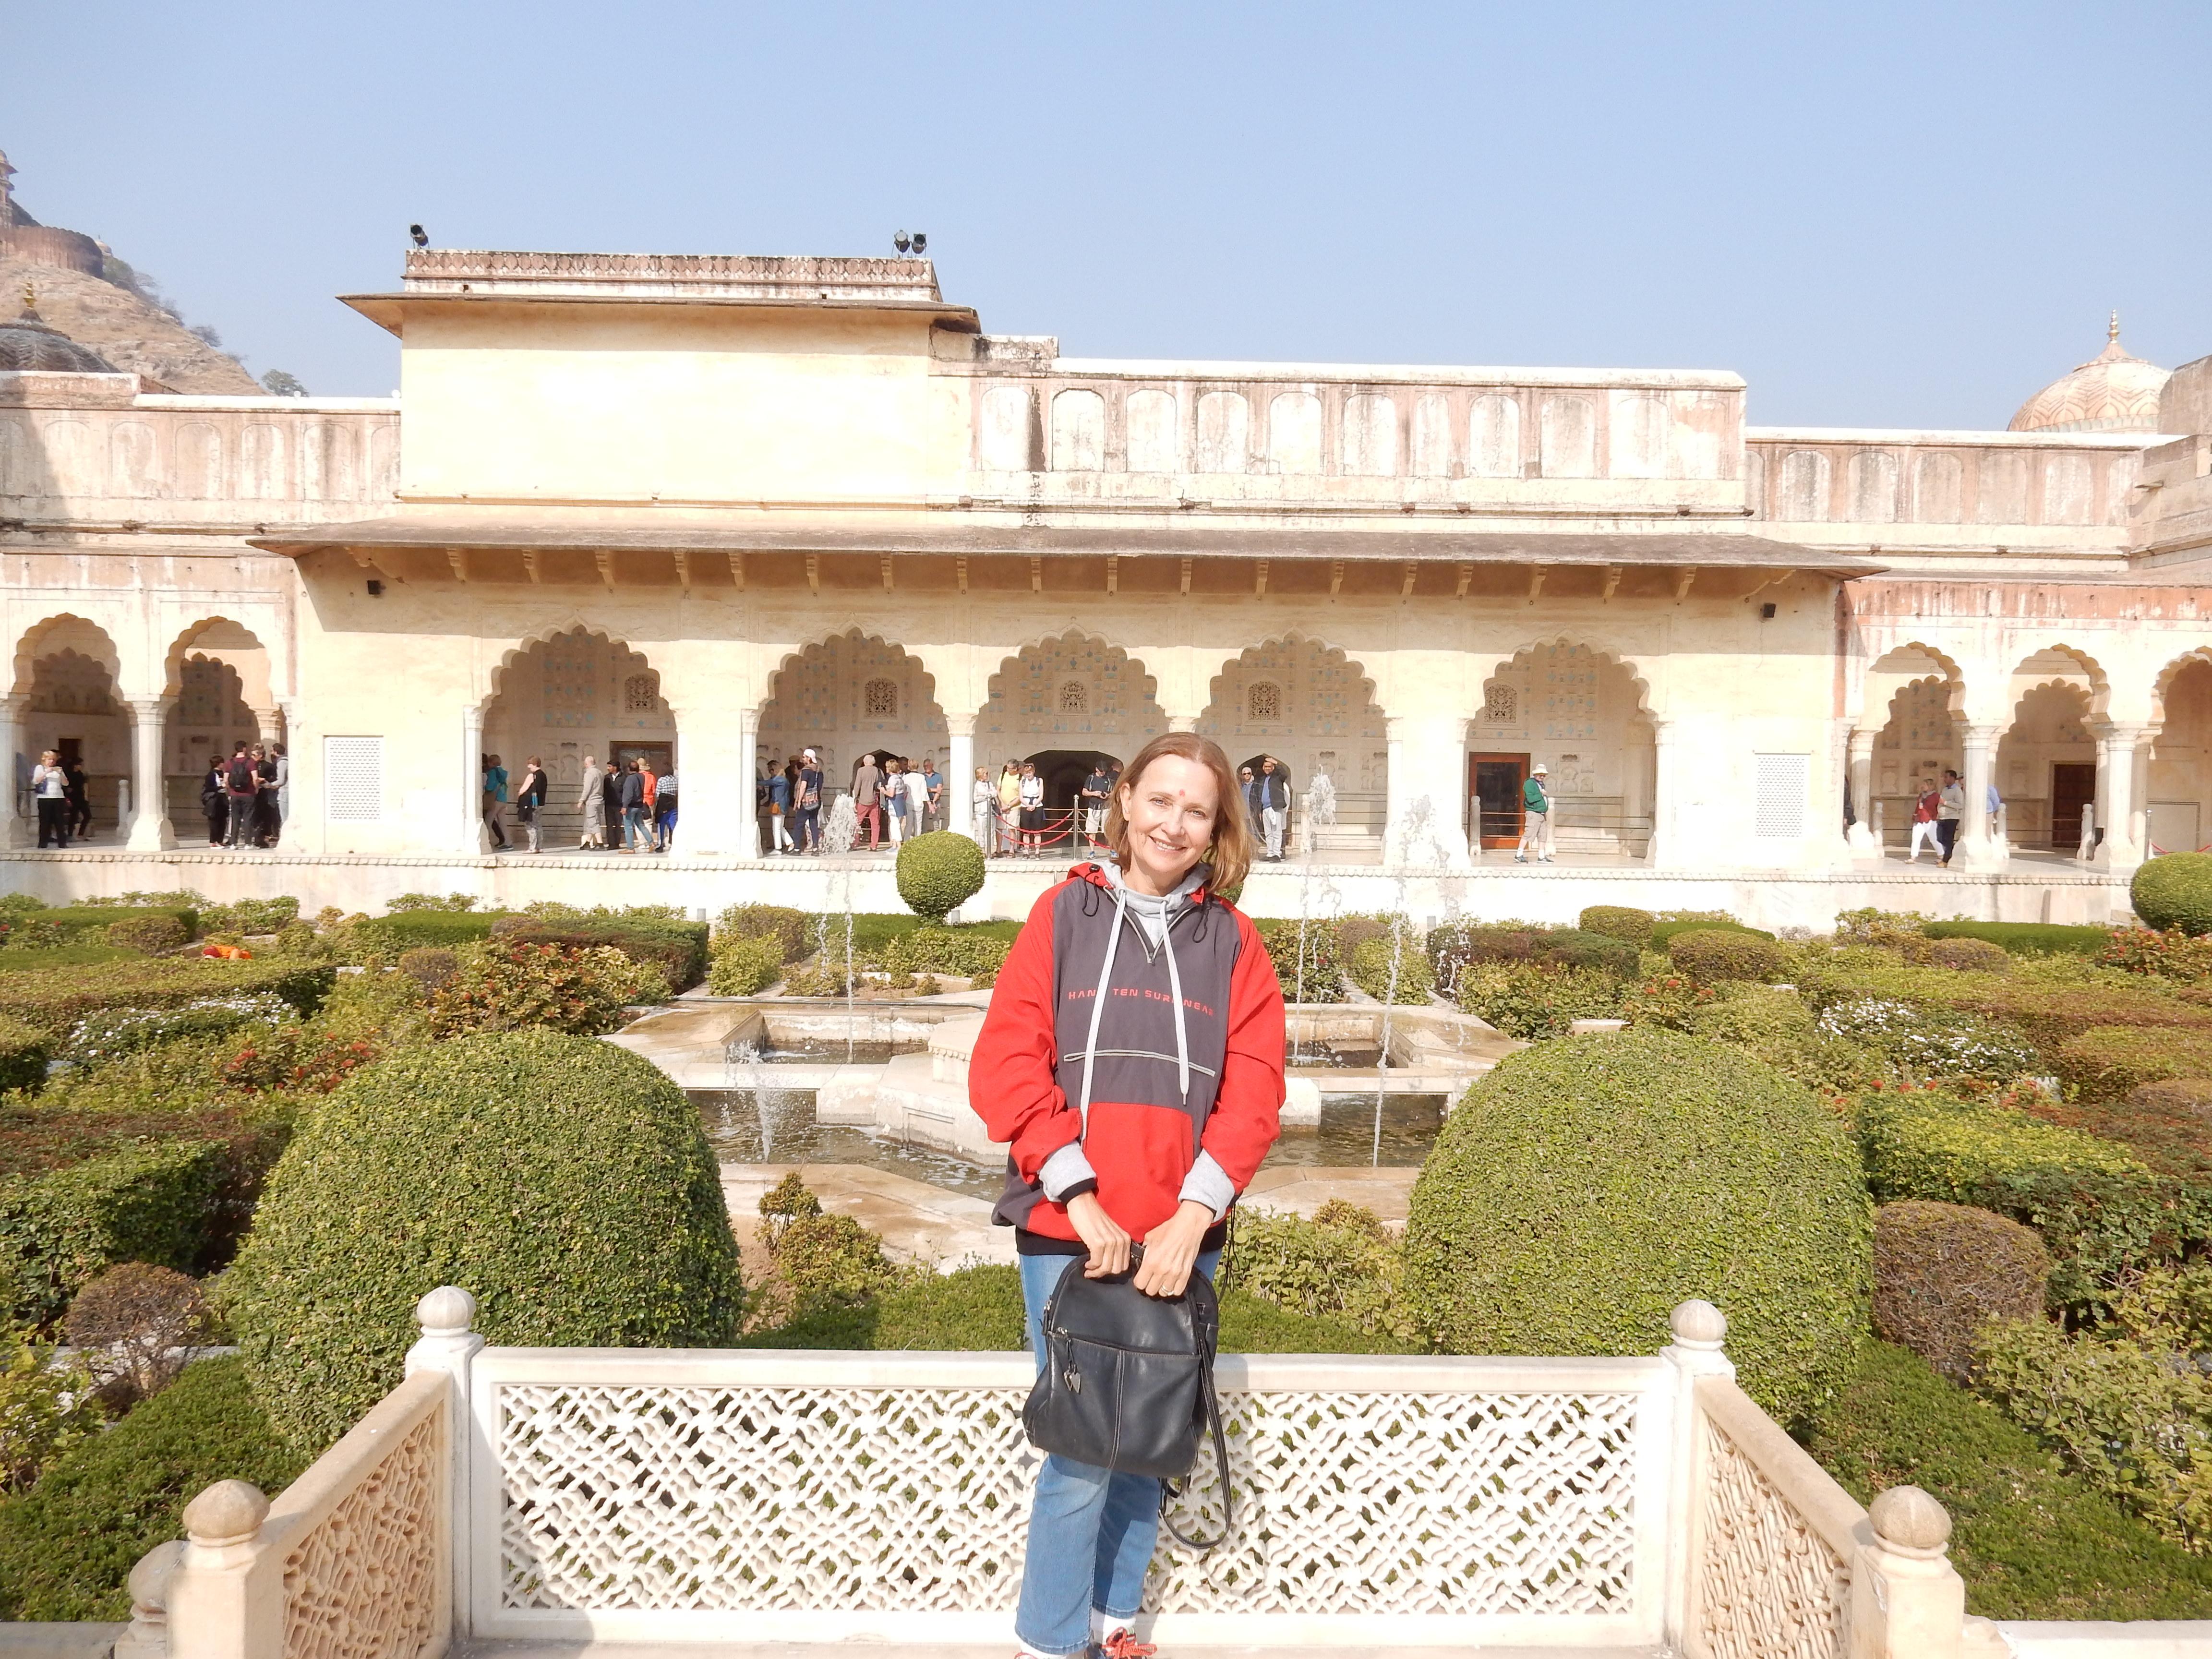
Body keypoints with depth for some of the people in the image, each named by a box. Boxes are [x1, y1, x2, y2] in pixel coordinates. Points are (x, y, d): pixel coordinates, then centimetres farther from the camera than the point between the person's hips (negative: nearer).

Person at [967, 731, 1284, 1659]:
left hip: (1180, 1240, 2)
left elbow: (1253, 1092, 1)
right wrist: (1080, 1197, -12)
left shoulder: (1230, 941, 8)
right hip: (1066, 1232, -2)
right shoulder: (1064, 915, 3)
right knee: (1085, 1449, -2)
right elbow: (1005, 1065, -4)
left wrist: (1194, 1214, -11)